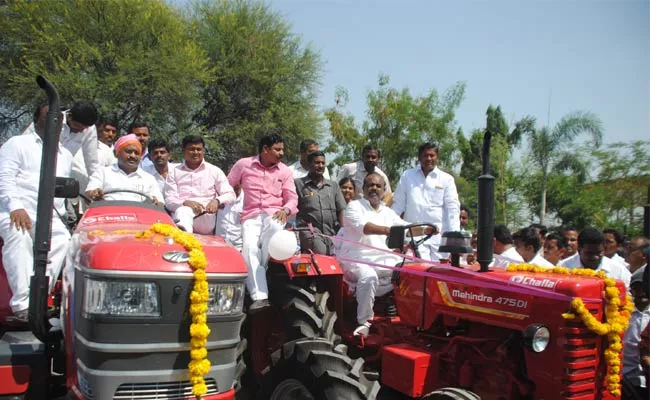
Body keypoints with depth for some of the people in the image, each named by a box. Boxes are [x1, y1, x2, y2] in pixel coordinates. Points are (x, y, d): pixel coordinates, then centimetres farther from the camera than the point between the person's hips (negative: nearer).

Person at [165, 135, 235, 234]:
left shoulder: (215, 171, 17)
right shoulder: (174, 172, 18)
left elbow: (230, 195, 9)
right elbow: (169, 201, 7)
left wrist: (217, 200, -14)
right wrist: (185, 203, -16)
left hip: (206, 217, 0)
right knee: (183, 211, -38)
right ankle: (182, 230, -66)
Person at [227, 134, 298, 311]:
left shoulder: (285, 171, 14)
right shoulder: (243, 164, 10)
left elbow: (292, 198, 11)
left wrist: (285, 210, -10)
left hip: (274, 215, 1)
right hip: (251, 216, 0)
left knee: (274, 227, -37)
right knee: (249, 248, -29)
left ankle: (260, 271, -19)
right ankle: (259, 296, -35)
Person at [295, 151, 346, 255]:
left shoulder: (333, 185, 20)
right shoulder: (298, 184, 7)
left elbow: (341, 210, 16)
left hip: (332, 232, 4)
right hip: (309, 230, -4)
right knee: (321, 253, -29)